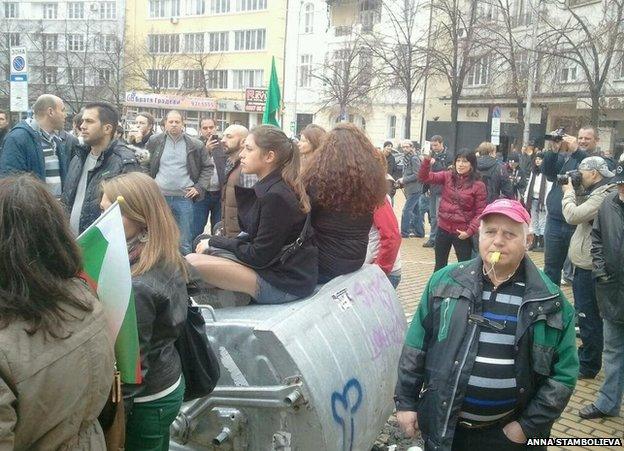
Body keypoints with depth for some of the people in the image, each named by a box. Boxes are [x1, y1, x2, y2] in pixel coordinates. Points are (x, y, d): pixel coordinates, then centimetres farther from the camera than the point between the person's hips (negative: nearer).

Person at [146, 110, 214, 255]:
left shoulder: (195, 145, 2)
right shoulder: (155, 141, 5)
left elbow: (208, 167, 9)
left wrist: (199, 187, 1)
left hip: (184, 198, -1)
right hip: (159, 197, 1)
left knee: (184, 242, 3)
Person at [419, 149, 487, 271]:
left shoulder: (478, 185, -8)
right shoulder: (447, 176, 1)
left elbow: (480, 213, -8)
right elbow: (425, 177, -7)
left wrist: (470, 231, -16)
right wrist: (427, 161, -24)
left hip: (462, 233, -3)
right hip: (443, 229, 3)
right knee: (439, 266, 18)